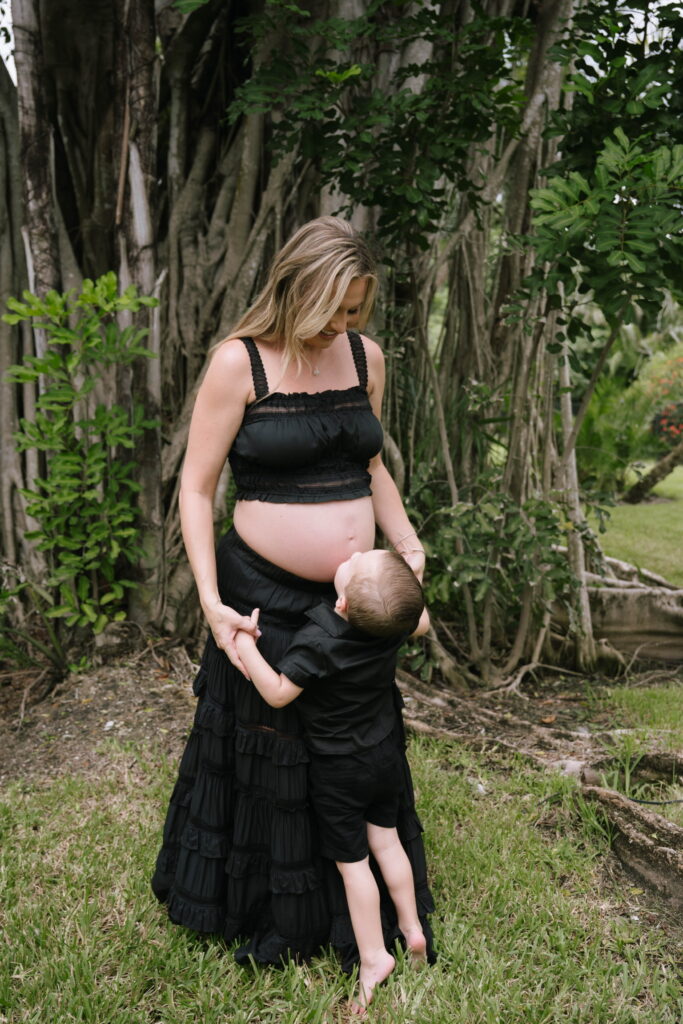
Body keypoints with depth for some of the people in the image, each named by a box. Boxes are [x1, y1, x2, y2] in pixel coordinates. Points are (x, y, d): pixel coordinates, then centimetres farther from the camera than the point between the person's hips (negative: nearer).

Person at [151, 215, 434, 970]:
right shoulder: (238, 363, -11)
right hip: (265, 594, -4)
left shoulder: (365, 356, 4)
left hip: (353, 596, 5)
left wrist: (409, 549, 8)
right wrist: (211, 601, -16)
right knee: (266, 755, 12)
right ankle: (265, 919, 38)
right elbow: (195, 489, -9)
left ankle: (363, 914, 41)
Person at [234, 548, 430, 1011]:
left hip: (338, 772, -5)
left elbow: (278, 693, -24)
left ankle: (374, 957, 23)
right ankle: (412, 929, 37)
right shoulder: (397, 621, -17)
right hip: (384, 756, 5)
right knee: (387, 841, 23)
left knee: (352, 862, 11)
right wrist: (404, 588, 14)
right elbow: (423, 621, 6)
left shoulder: (317, 641, -32)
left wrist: (246, 646, -20)